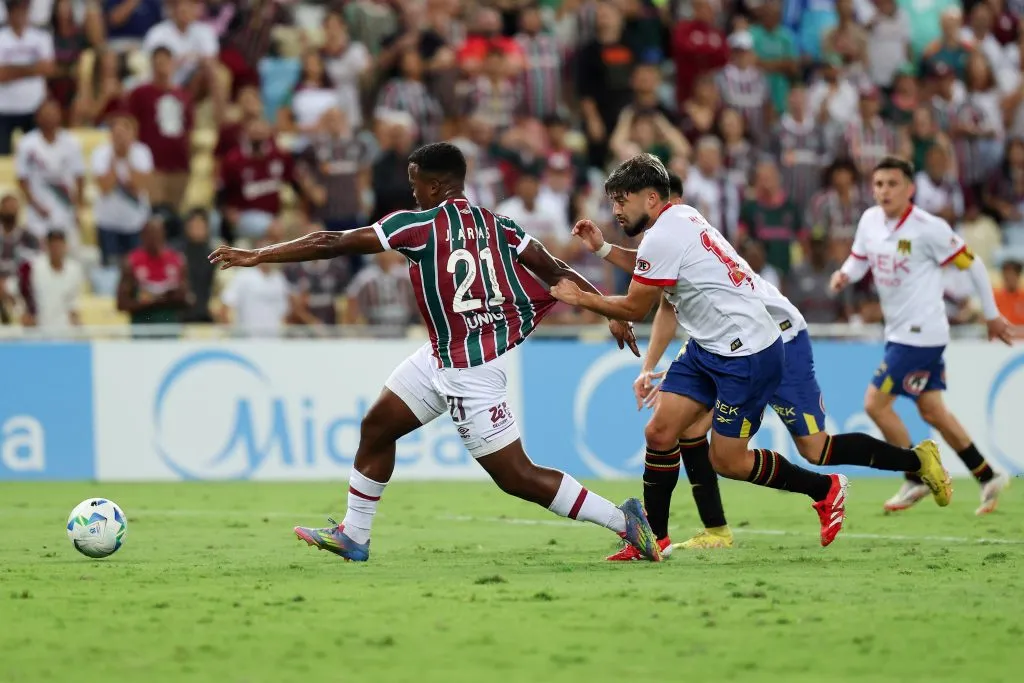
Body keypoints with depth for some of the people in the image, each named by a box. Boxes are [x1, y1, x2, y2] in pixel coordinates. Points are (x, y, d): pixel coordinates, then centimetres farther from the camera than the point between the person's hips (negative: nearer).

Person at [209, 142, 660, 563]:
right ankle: (353, 536, 29)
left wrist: (257, 256, -6)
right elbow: (557, 272, -2)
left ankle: (622, 519, -1)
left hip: (469, 371, -9)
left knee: (516, 477, -3)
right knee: (376, 428, 16)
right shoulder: (496, 225, 2)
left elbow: (333, 244, -13)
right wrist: (612, 313, 5)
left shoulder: (420, 224, -16)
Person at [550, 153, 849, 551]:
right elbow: (655, 271, 27)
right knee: (659, 432, 0)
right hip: (709, 348, 10)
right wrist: (604, 249, 19)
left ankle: (824, 489, 16)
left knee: (727, 461, -2)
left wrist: (579, 298, 0)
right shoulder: (680, 216, 8)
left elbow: (634, 309, -12)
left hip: (746, 354, -10)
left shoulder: (662, 237, -20)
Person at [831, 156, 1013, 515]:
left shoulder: (928, 228, -18)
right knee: (931, 410, 12)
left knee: (876, 402, -8)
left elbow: (972, 264, -9)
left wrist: (992, 314, -2)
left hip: (920, 333, -8)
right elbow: (859, 259, 17)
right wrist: (844, 275, -8)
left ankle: (916, 478, 6)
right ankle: (987, 477, 21)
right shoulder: (870, 220, 2)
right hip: (899, 331, 8)